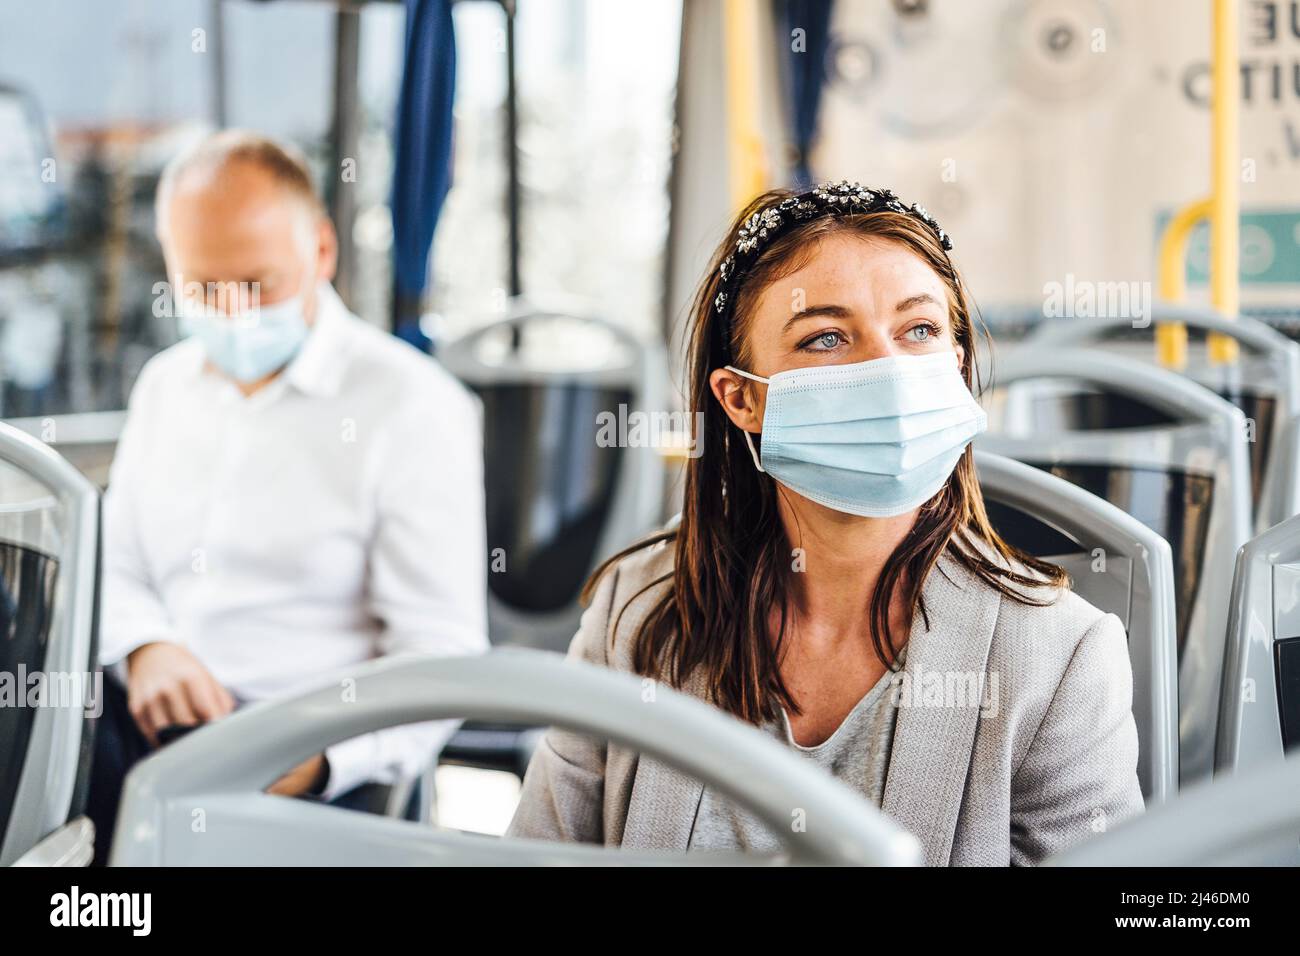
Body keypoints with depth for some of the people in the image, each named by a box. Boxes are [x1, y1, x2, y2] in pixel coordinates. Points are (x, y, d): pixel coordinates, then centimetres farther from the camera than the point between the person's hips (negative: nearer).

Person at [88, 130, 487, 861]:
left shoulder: (414, 407, -4)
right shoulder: (165, 384, 17)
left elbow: (440, 662, -8)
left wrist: (316, 760, -26)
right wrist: (144, 648, -4)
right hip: (146, 720, 6)